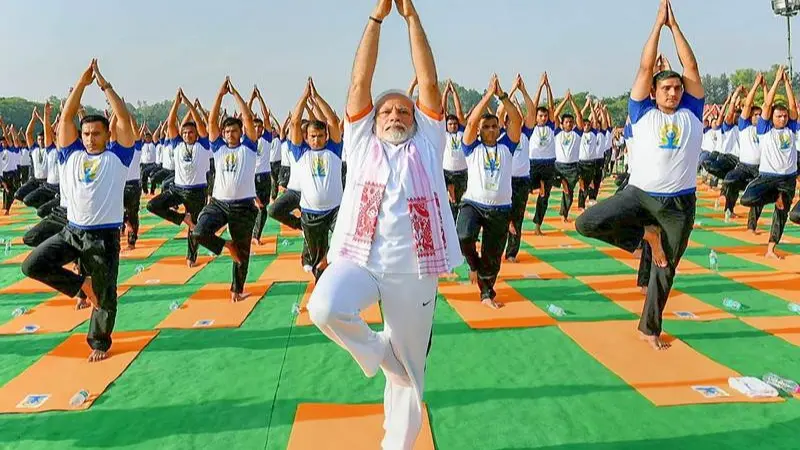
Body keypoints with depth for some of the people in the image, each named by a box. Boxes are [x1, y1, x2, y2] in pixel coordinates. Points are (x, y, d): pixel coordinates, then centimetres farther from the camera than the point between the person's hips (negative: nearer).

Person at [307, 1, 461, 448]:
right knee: (325, 309, -31)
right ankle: (375, 349, 1)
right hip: (358, 257, 0)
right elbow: (360, 83, 5)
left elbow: (429, 83, 6)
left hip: (413, 269, 1)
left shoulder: (426, 144, 13)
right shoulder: (362, 143, 13)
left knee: (409, 368, 8)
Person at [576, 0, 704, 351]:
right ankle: (645, 235, 1)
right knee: (587, 223, -23)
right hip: (639, 194, -1)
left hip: (680, 203, 2)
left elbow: (691, 67, 2)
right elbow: (646, 67, -2)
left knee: (665, 268, 9)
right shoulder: (643, 112, 2)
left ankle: (649, 328, 27)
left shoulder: (691, 113, 7)